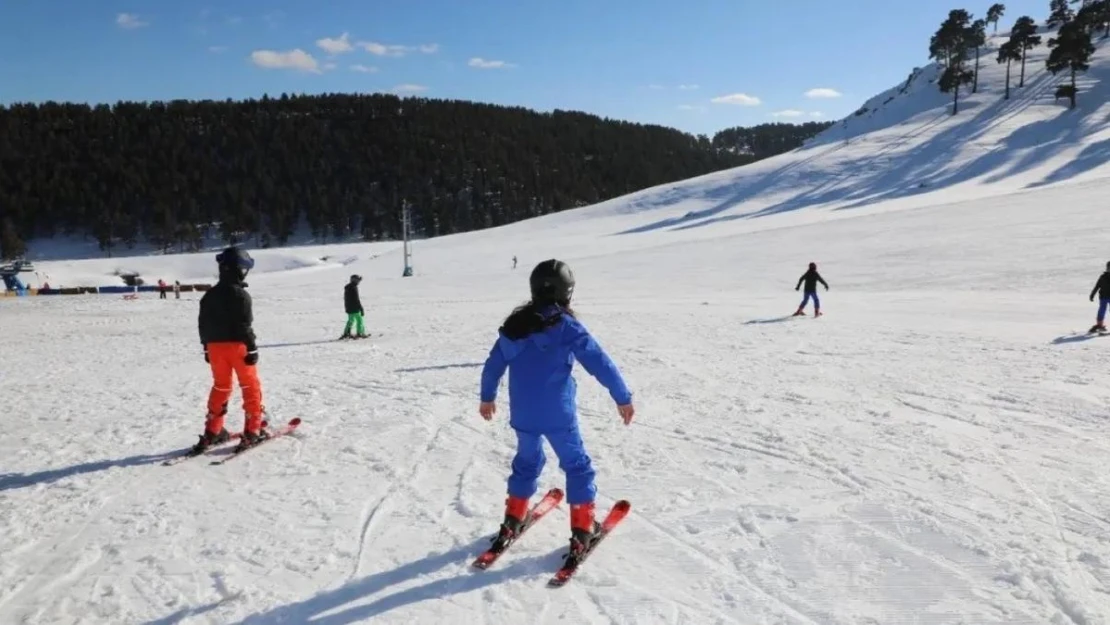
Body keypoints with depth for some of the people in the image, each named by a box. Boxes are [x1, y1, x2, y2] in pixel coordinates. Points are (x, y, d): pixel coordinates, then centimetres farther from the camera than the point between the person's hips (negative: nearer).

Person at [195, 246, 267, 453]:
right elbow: (245, 326, -17)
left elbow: (203, 324, 13)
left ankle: (212, 432, 17)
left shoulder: (209, 295, 9)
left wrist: (207, 347, 20)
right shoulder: (241, 295, -13)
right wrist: (252, 349, -14)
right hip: (237, 345, -6)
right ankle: (253, 431, 3)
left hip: (215, 346, 7)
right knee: (251, 387, 4)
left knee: (220, 387, 17)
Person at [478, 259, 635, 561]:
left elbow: (493, 364, 13)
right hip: (558, 414, -5)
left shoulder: (514, 324, 4)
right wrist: (623, 398, -3)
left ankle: (513, 521, 33)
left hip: (523, 415, 5)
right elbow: (600, 363, -12)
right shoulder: (567, 326, -12)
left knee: (527, 462, 25)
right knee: (577, 465, 10)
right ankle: (583, 530, 11)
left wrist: (487, 397, 28)